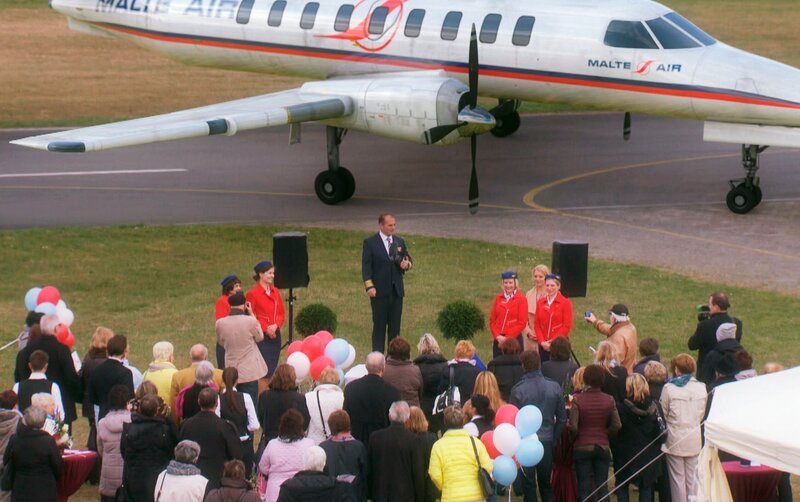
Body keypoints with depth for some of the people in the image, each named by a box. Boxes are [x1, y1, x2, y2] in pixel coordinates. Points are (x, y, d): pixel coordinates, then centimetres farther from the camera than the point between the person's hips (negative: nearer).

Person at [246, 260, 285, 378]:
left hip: (275, 335, 6)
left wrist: (276, 326, -7)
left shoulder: (275, 292, 11)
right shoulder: (252, 294, -7)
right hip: (261, 337, -6)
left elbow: (281, 313, 13)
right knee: (266, 370, -11)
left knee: (273, 368, 6)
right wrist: (266, 329, -13)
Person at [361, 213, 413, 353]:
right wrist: (369, 286, -16)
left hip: (397, 290, 5)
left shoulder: (400, 242, 12)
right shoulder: (370, 243, -3)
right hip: (380, 291, -5)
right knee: (379, 325, -2)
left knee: (395, 326, 7)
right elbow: (366, 266, -6)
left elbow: (409, 260, 19)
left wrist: (407, 264, -7)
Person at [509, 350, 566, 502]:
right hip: (547, 441, 3)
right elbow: (562, 418, 2)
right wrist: (554, 438, 11)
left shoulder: (517, 390, -12)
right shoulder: (554, 387, -3)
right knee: (546, 484, 15)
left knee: (528, 485, 6)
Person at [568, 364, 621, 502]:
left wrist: (576, 436, 5)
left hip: (582, 447, -2)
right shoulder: (609, 400, -4)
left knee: (584, 487, 4)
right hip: (603, 446, 2)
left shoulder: (578, 399, -12)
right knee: (602, 487, 8)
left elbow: (573, 427, -15)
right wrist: (604, 433, 11)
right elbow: (617, 426, -5)